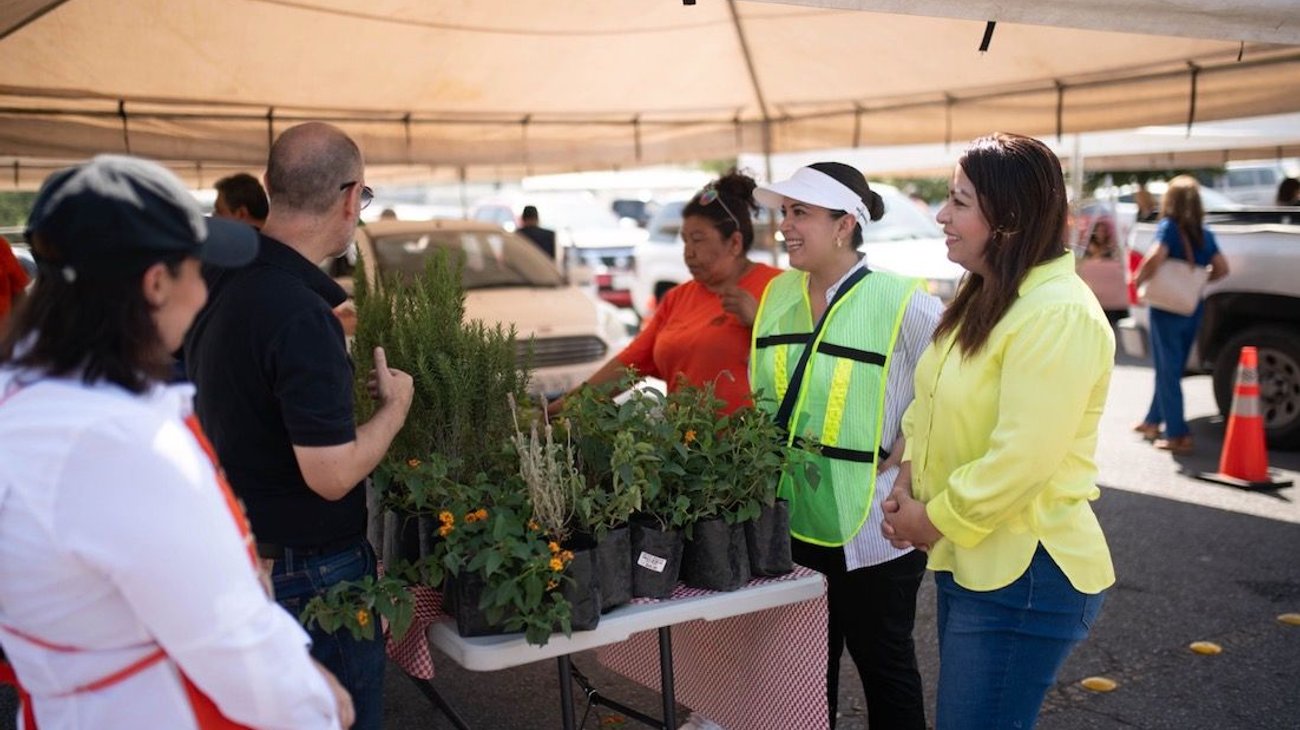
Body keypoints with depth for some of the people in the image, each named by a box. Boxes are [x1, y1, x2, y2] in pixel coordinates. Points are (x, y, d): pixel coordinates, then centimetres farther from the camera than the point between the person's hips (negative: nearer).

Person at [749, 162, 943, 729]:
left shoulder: (901, 303, -17)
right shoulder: (778, 292, 4)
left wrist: (900, 461, -15)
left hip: (870, 530, -6)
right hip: (789, 519, 6)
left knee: (883, 665, 13)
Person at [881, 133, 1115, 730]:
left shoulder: (1058, 314, -21)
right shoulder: (983, 295, 10)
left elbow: (1020, 459, -25)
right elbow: (933, 401, 16)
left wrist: (934, 521, -14)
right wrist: (909, 477, 0)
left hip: (1024, 574, -9)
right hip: (968, 561, 9)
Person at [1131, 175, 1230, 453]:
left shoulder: (1168, 227, -11)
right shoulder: (1204, 233, 6)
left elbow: (1155, 257, -28)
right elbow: (1221, 269, 5)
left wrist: (1138, 279, -13)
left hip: (1167, 308, -6)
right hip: (1193, 309, 6)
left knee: (1168, 371, 0)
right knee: (1171, 369, 19)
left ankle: (1178, 436, -1)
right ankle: (1153, 421, 32)